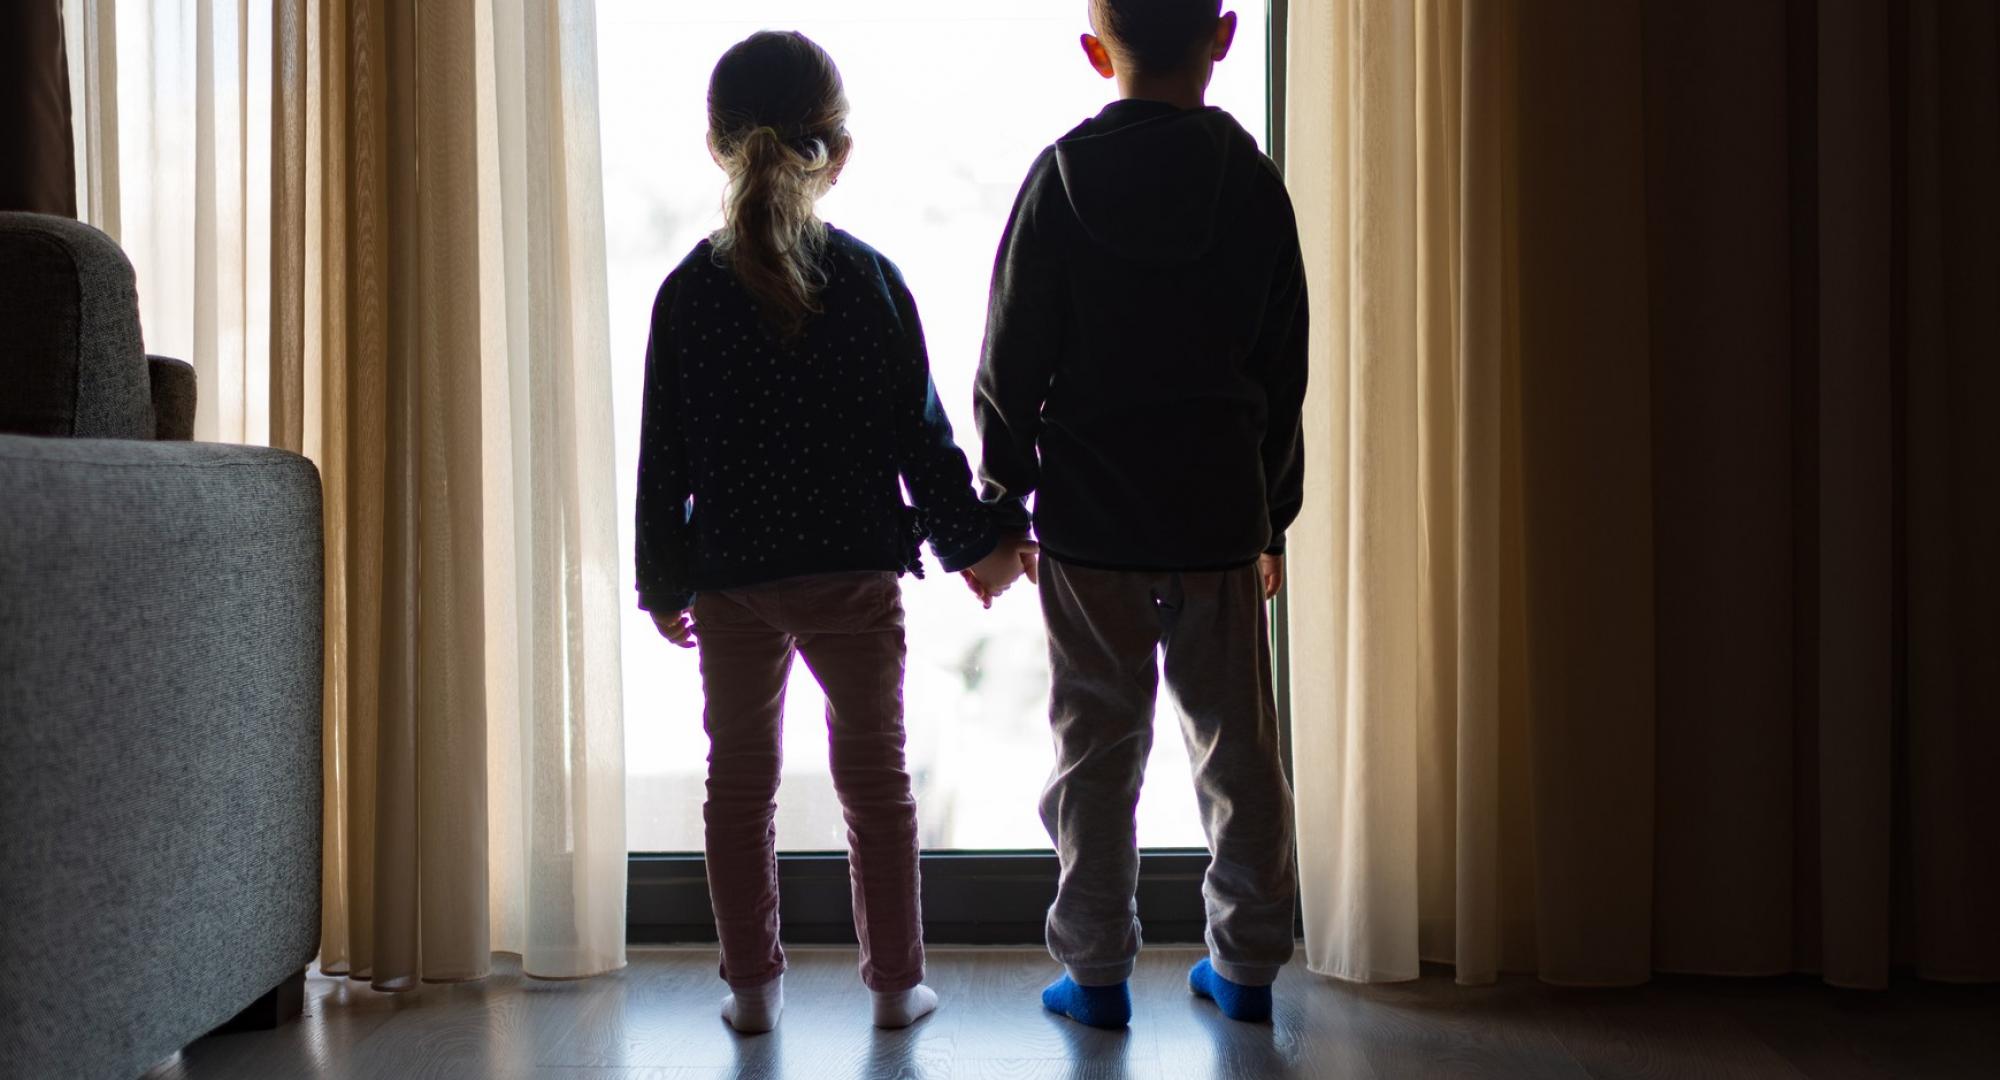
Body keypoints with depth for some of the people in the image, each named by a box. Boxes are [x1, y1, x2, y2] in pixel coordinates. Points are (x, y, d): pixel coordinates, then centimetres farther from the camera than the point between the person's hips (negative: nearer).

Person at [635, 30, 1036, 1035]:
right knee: (875, 777, 11)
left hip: (732, 582, 1)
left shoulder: (688, 292, -5)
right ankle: (895, 981, 18)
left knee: (740, 782, 13)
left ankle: (752, 984, 19)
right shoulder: (870, 279, -6)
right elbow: (921, 433, -2)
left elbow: (666, 459, -2)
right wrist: (977, 541, 10)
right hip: (856, 574, 0)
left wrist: (664, 584, 9)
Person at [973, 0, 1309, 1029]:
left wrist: (1000, 502, 5)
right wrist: (1274, 512, 16)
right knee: (1238, 742, 12)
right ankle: (1246, 962, 20)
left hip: (1090, 519, -2)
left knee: (1097, 744, 6)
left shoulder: (1062, 176, -5)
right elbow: (1283, 369, 7)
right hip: (1222, 514, 2)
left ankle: (1097, 970, 14)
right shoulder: (1253, 181, 2)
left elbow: (1012, 363, -5)